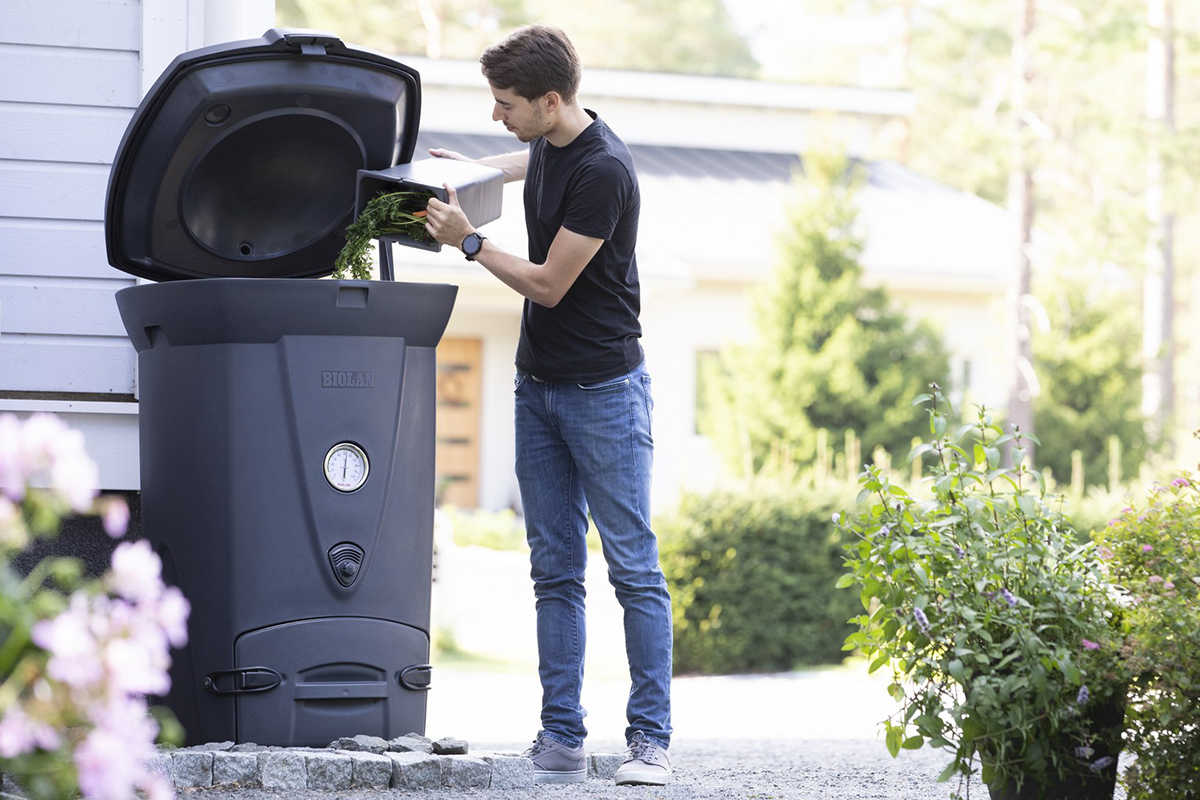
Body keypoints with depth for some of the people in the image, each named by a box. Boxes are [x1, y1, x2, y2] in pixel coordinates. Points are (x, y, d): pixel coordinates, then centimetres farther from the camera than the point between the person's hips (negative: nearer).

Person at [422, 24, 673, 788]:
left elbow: (548, 284, -16)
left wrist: (469, 241, -7)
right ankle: (563, 738, 7)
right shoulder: (550, 145, 7)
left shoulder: (603, 170, -20)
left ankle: (651, 738, -2)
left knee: (634, 567, -5)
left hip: (604, 388, -8)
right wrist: (473, 168, 24)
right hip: (539, 383, 8)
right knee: (555, 571, 6)